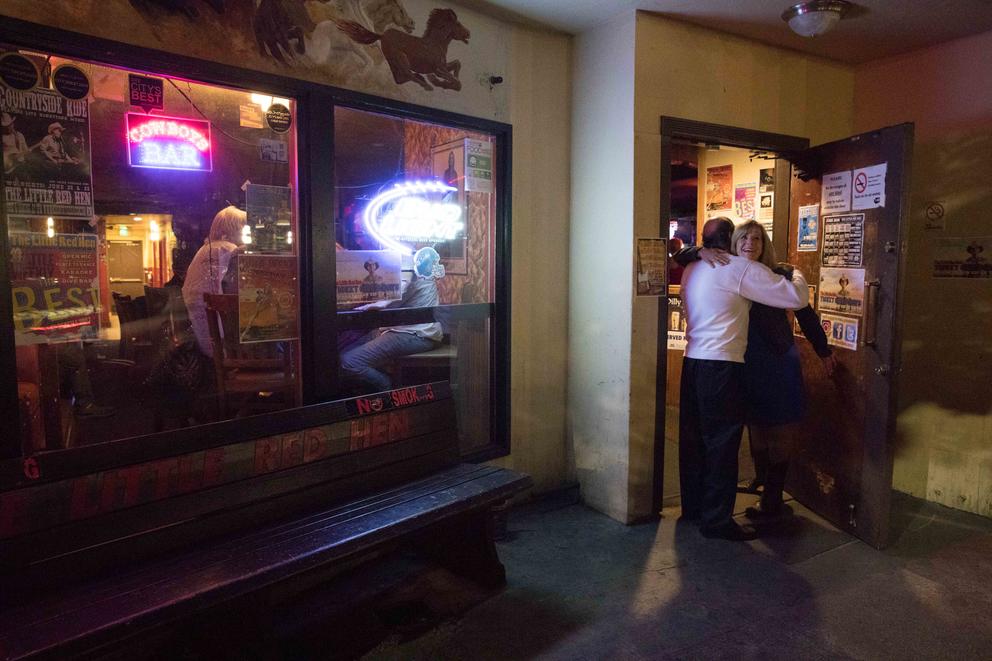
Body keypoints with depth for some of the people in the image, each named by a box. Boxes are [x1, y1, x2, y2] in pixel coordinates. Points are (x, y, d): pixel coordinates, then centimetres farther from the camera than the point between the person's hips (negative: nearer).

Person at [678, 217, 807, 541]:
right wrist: (796, 274, 12)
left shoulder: (692, 270, 13)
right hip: (722, 366, -8)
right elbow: (797, 298, -8)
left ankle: (692, 507, 27)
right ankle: (717, 520, 7)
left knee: (693, 437, 15)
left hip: (692, 360, 8)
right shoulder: (741, 268, -9)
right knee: (722, 443, 0)